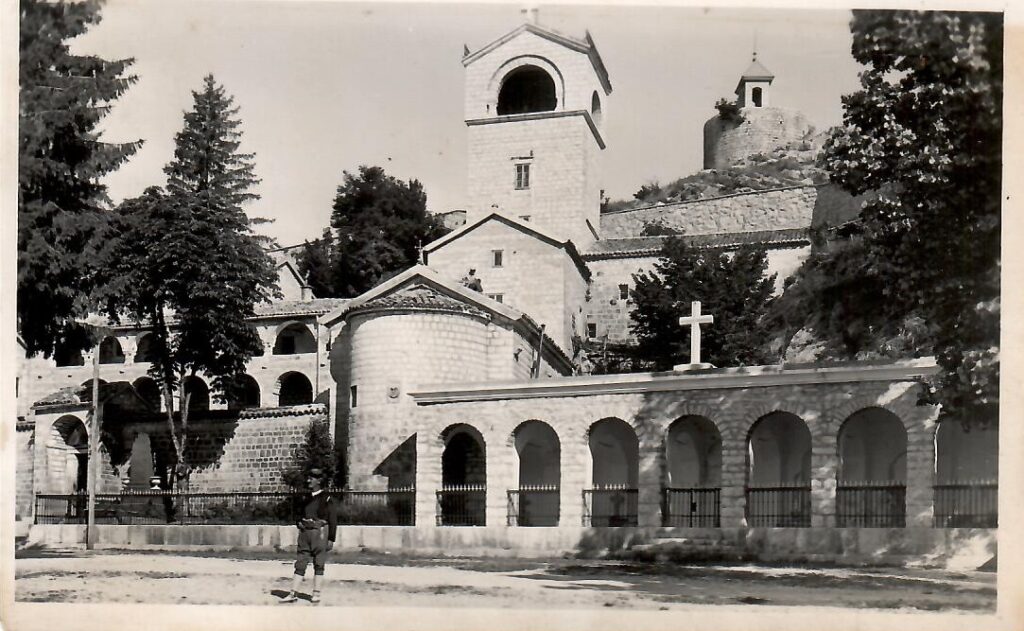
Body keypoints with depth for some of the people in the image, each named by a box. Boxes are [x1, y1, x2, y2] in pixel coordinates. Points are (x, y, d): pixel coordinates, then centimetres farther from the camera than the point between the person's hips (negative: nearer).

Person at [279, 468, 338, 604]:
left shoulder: (326, 498, -4)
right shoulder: (306, 498, 13)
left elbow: (333, 520, -5)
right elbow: (300, 514, 26)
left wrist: (331, 539, -9)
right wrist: (299, 523, 4)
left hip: (319, 533, -5)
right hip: (304, 533, 5)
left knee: (318, 564, 2)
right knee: (300, 563, 2)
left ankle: (316, 594, 8)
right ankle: (293, 593, 2)